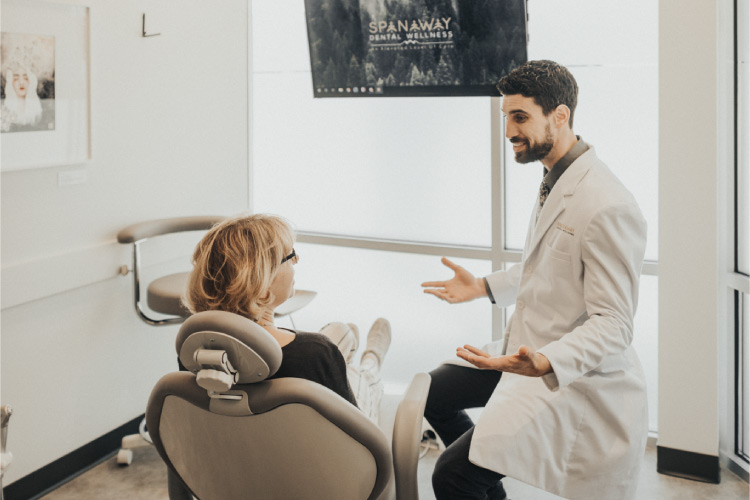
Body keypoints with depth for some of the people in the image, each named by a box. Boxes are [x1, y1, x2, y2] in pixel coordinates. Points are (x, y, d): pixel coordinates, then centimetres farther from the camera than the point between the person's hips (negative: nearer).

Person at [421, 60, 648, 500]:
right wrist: (484, 286, 21)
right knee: (434, 392, 20)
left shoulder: (608, 207, -25)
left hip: (575, 377, -10)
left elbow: (614, 325, -26)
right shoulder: (555, 182, 7)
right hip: (533, 353, 10)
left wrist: (544, 362, -40)